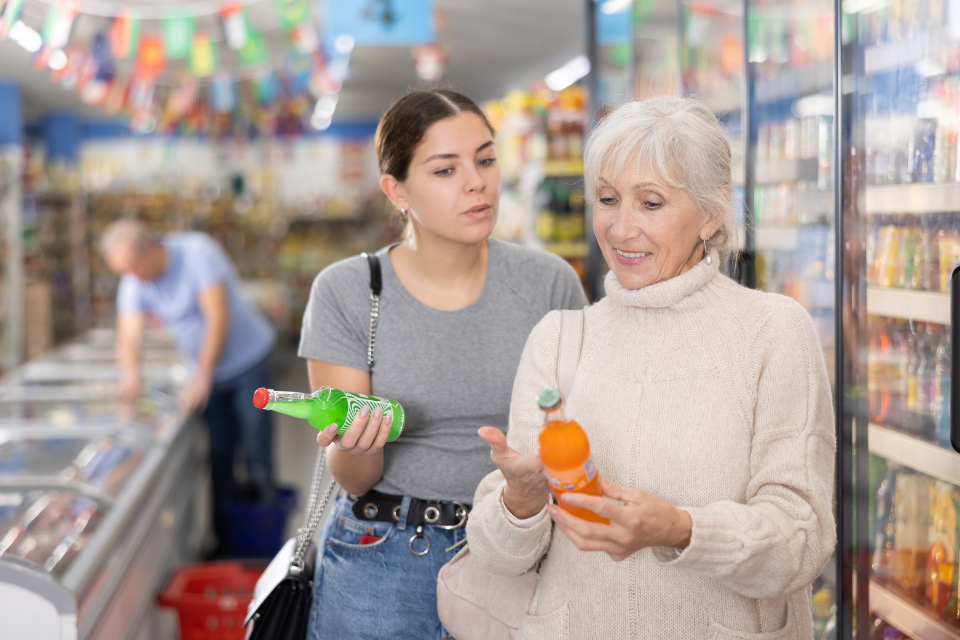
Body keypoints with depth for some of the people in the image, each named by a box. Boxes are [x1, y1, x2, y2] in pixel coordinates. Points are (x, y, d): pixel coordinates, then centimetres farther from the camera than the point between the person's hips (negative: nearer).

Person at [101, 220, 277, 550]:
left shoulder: (197, 252, -23)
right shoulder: (133, 284, -8)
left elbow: (218, 318, -26)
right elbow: (129, 336, -15)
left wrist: (203, 377, -28)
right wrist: (131, 371, -38)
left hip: (248, 359, -5)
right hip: (206, 371, 5)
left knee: (256, 446, -4)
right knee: (217, 457, 7)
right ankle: (222, 543, 16)